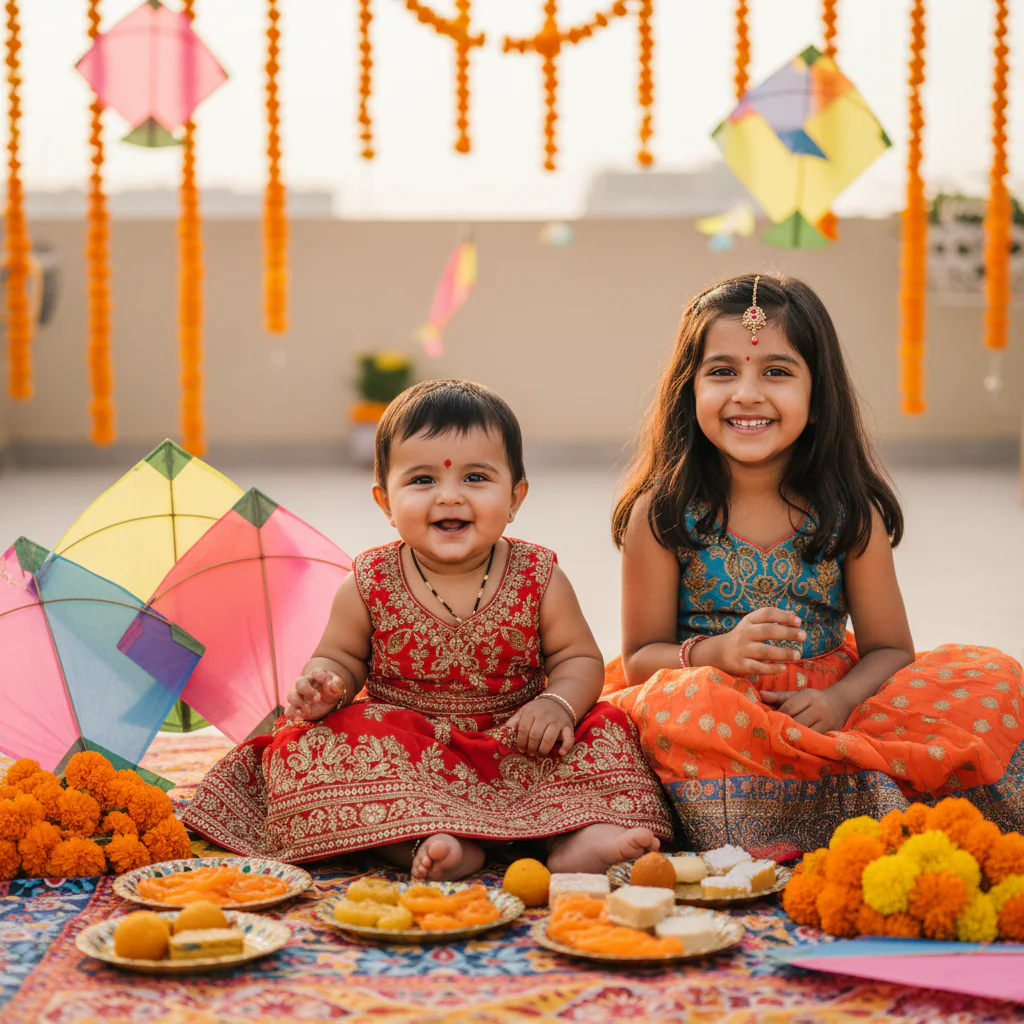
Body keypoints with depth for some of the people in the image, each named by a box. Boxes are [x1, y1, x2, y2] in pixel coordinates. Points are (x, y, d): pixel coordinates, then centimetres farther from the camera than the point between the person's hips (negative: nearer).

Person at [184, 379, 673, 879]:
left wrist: (560, 702, -22)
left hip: (514, 744, 0)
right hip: (402, 747, 0)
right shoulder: (370, 584, -4)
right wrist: (325, 685, -18)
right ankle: (423, 837, -40)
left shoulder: (538, 577, -5)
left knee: (600, 729, -21)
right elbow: (341, 656, 6)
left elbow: (578, 657, 0)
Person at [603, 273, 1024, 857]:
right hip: (719, 715, -2)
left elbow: (889, 649, 4)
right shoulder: (662, 513, -2)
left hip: (825, 712, 2)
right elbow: (640, 657, 0)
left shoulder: (854, 515, 1)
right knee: (681, 703, -38)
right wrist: (716, 653, -22)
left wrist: (839, 700, -18)